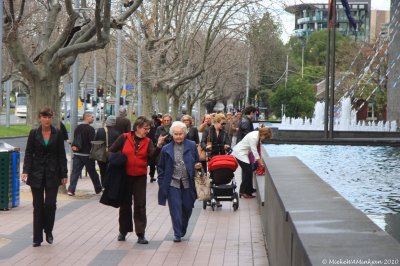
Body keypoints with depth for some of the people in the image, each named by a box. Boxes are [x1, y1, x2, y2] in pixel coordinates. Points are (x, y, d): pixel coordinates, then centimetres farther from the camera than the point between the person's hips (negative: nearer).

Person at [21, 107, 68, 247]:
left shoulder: (58, 134, 2)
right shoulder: (34, 133, 2)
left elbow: (61, 155, 3)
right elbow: (28, 153, 1)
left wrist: (64, 174, 0)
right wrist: (25, 171, -12)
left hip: (52, 173, 0)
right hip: (37, 173, 0)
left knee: (50, 204, -5)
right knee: (38, 205, 3)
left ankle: (48, 232, 18)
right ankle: (37, 238, 9)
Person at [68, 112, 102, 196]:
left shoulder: (78, 128, 8)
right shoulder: (90, 129, -13)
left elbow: (74, 139, 13)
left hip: (77, 153, 5)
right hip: (87, 154, -5)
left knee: (75, 172, 2)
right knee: (92, 172, 8)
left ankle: (71, 189, -8)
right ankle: (98, 189, 21)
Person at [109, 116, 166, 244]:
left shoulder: (147, 142, 0)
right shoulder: (124, 138, -5)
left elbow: (152, 155, -16)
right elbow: (112, 151, 2)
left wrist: (158, 146, -31)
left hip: (140, 177, 1)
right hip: (125, 176, 0)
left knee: (140, 205, -1)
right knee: (125, 204, 13)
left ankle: (141, 234, 2)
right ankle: (123, 231, 27)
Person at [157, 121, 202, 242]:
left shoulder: (192, 146, 3)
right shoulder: (166, 149, 2)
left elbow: (197, 162, 11)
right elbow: (161, 168, 7)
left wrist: (197, 166, -12)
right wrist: (162, 184, 1)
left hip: (188, 183, 1)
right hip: (173, 184, -1)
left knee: (187, 208, 8)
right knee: (175, 209, -4)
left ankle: (182, 231, 30)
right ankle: (177, 234, 4)